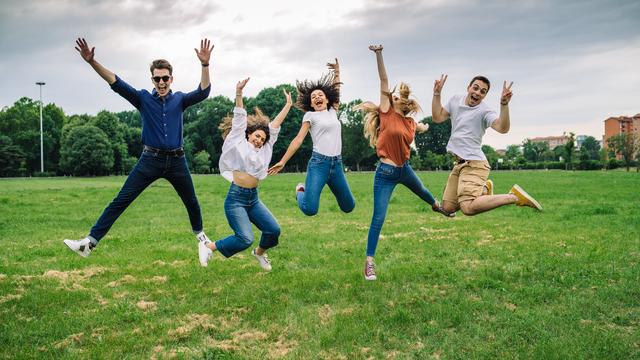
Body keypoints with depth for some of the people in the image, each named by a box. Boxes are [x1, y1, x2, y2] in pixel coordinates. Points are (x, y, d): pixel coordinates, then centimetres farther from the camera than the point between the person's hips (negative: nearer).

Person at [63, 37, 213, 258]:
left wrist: (205, 65, -28)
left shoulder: (179, 99, 4)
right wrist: (92, 62, -22)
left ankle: (199, 233, 43)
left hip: (176, 161, 1)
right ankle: (90, 242, -7)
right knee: (120, 202, -6)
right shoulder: (143, 98, 2)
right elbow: (116, 83, -8)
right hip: (150, 159, -1)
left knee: (191, 202, 17)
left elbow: (202, 92, -13)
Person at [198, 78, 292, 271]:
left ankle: (259, 252, 27)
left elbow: (275, 125, 14)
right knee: (245, 239, -18)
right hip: (236, 198, -6)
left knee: (274, 230, -5)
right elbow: (239, 119, -9)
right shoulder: (239, 143, 1)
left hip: (253, 198, 6)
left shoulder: (264, 150, 13)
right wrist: (239, 93, -17)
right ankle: (208, 246, 4)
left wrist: (288, 104, 19)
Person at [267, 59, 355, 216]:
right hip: (318, 163, -4)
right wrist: (282, 161, -4)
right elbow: (298, 139, 1)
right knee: (310, 209, -19)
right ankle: (301, 191, 16)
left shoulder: (332, 112, 16)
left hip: (337, 164, 5)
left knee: (348, 207, 9)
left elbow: (336, 89, 29)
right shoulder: (310, 115, 5)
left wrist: (337, 71, 26)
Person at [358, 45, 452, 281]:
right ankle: (369, 261, -3)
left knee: (422, 191, 36)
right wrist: (379, 55, -21)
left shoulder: (410, 123, 6)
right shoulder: (387, 113, -9)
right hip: (385, 173, -6)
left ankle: (437, 206, 72)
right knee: (378, 218, -10)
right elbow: (384, 82, -18)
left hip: (404, 170, 7)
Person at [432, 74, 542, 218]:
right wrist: (437, 94, 6)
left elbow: (503, 128, -27)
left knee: (469, 208, -28)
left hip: (473, 164, -7)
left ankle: (514, 196, -12)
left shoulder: (484, 111, -12)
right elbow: (437, 117, 15)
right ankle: (484, 189, 26)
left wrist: (504, 104, -40)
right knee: (447, 207, 9)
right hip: (459, 163, 8)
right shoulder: (455, 100, 9)